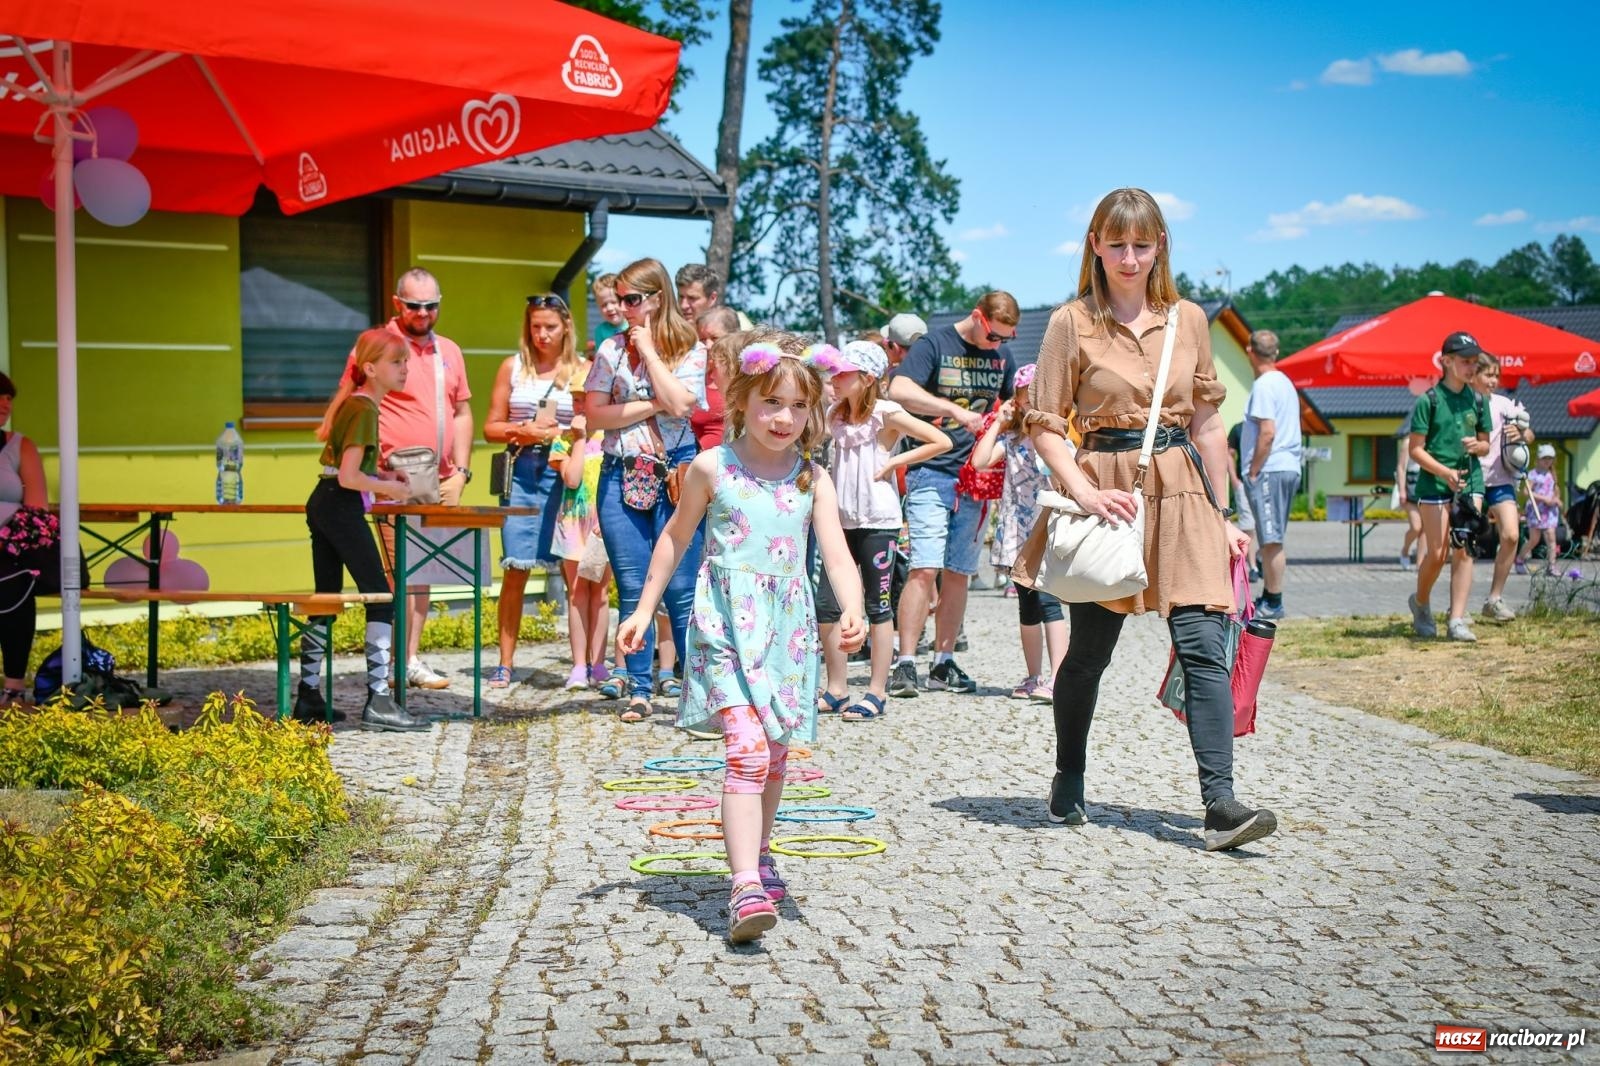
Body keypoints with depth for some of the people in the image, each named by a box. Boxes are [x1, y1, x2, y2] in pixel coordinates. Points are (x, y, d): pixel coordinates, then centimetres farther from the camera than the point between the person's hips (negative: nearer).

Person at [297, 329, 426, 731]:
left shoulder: (352, 403, 15)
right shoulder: (365, 410, -14)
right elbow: (350, 478, -21)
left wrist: (383, 476, 12)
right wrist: (389, 488, -7)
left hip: (321, 503, 10)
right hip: (342, 508, -10)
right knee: (381, 599, -7)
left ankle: (308, 698, 16)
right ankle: (378, 701, -9)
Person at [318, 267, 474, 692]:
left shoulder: (449, 351, 14)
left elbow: (462, 413, 14)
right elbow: (344, 403, -1)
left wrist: (460, 473, 6)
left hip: (439, 484, 6)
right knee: (401, 573, -7)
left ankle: (412, 658, 17)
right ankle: (405, 663, -1)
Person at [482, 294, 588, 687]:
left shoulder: (583, 370, 7)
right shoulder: (512, 367, 11)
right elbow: (491, 428, 11)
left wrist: (561, 433, -11)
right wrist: (524, 431, -7)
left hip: (567, 473, -1)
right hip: (524, 473, 1)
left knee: (574, 571, -2)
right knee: (514, 571, -1)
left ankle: (582, 664, 5)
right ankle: (504, 665, 6)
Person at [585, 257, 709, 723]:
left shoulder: (690, 349, 2)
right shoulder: (611, 350, 9)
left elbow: (679, 404, -15)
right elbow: (594, 414, 1)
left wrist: (648, 348, -7)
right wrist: (651, 406, -8)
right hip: (622, 476, 3)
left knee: (680, 589, -5)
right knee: (632, 589, 4)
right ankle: (639, 690, 12)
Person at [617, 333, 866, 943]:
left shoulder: (812, 479, 3)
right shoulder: (713, 468, 0)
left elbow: (837, 553, -6)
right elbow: (676, 537, 11)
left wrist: (853, 613, -24)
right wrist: (644, 608, 11)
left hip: (787, 629, 3)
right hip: (727, 625, -3)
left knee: (774, 754, 14)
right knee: (747, 751, -17)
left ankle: (757, 854, 38)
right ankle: (746, 889, -21)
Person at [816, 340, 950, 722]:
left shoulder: (886, 414, -7)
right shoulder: (835, 415, 11)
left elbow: (942, 442, -8)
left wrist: (895, 461, -11)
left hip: (878, 522, -6)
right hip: (841, 520, 6)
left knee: (878, 606, 1)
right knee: (826, 604, 4)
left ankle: (876, 693, 8)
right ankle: (835, 690, 15)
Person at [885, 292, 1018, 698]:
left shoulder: (1002, 355, 13)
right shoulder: (934, 344, -5)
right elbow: (899, 390, -21)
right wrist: (955, 410, -29)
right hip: (931, 472, -5)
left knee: (958, 573, 7)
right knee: (925, 568, -13)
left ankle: (943, 664, 14)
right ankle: (906, 664, -9)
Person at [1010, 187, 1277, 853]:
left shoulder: (1189, 320, 9)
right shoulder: (1072, 324, 0)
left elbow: (1206, 424, 13)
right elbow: (1046, 425, -2)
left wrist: (1222, 514, 11)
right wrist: (1084, 493, -17)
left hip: (1181, 494, 3)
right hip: (1106, 492, -2)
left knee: (1204, 645, -9)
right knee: (1090, 649, 7)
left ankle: (1220, 803, -10)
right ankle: (1068, 785, 27)